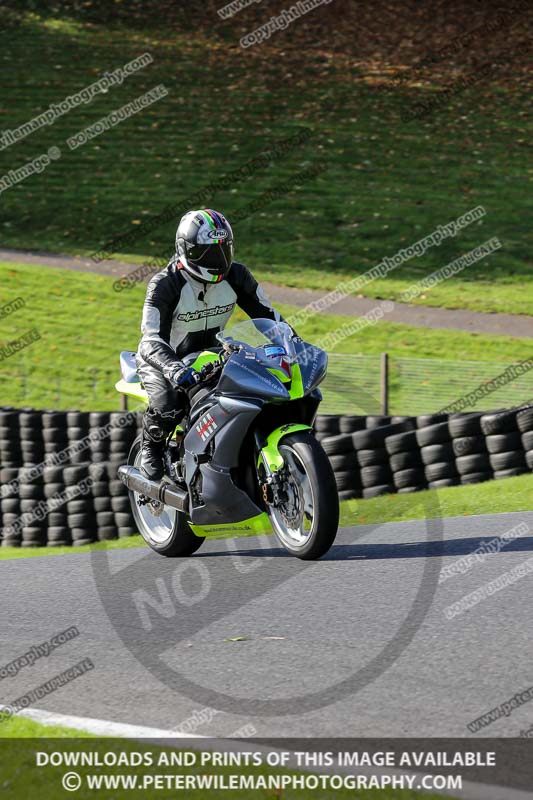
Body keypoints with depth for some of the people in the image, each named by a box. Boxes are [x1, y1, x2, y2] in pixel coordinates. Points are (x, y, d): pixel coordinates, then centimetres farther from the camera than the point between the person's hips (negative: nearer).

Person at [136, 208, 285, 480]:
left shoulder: (235, 276, -10)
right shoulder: (164, 285, -26)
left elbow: (266, 314, 0)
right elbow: (151, 340, -34)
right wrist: (176, 369, -53)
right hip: (164, 358, -5)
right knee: (167, 407, -33)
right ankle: (151, 447, 2)